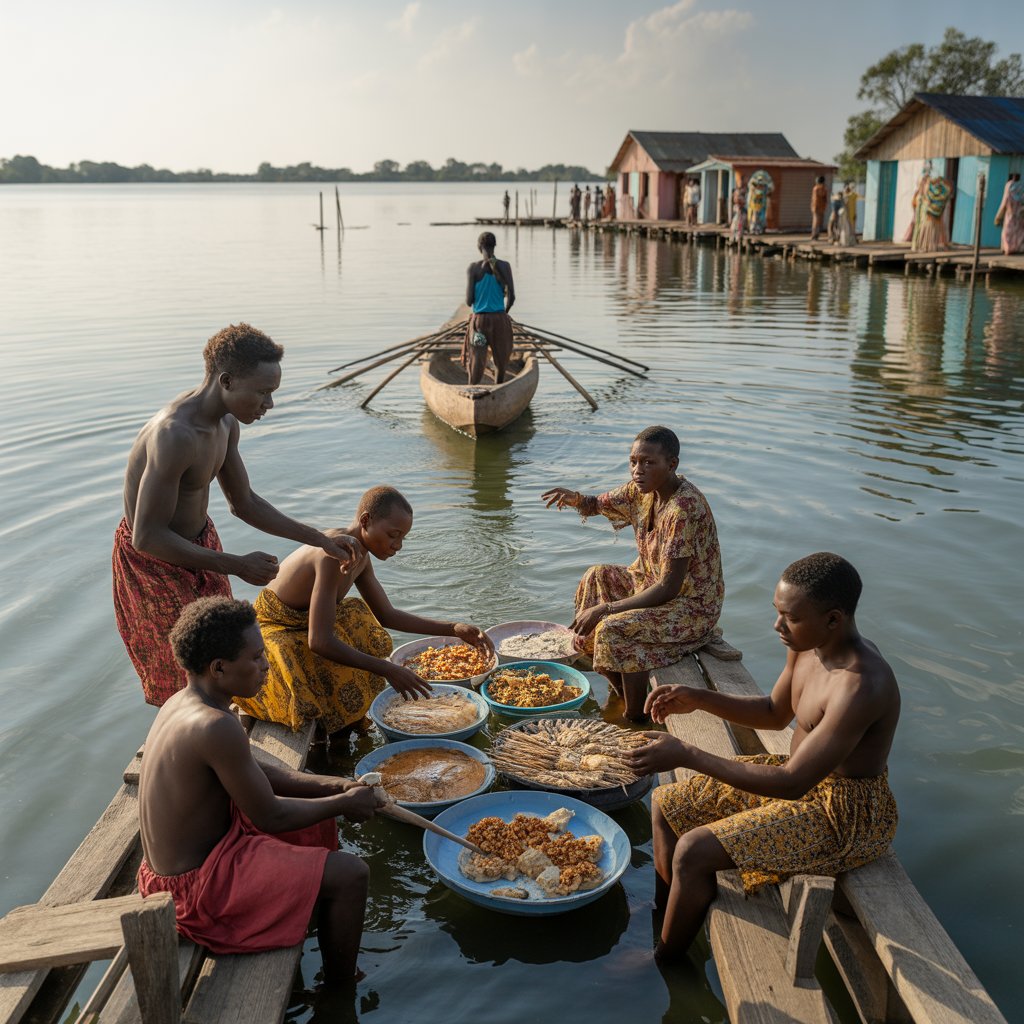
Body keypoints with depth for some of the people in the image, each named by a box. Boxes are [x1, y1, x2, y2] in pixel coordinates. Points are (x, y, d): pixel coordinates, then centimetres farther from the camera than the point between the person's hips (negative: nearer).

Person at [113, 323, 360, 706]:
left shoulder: (226, 424, -4)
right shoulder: (174, 435, -33)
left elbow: (244, 503, 8)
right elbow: (147, 538, -32)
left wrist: (320, 539, 3)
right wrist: (238, 566, -28)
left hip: (199, 544, 9)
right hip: (156, 564, -8)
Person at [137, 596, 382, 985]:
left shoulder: (183, 701, 0)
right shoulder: (216, 727, -31)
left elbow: (258, 774, 10)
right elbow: (270, 816, -21)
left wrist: (335, 785, 2)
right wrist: (345, 803, -6)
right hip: (196, 887, -10)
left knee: (320, 819, 20)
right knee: (350, 875, -9)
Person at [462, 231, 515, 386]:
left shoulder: (473, 267, -5)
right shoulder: (504, 266, -3)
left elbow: (468, 301, -8)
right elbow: (511, 297, -5)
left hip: (479, 320, -1)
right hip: (500, 320, 1)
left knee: (475, 366, -1)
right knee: (500, 362, 19)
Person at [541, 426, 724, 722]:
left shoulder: (684, 508, -29)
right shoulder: (643, 489, -2)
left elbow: (668, 589, -29)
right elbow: (598, 505, 13)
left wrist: (605, 609, -27)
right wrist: (574, 498, -12)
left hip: (693, 606, -10)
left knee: (615, 628, -26)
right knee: (596, 578, 8)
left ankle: (636, 719, -6)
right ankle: (620, 694, 10)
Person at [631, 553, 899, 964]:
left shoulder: (860, 686, -33)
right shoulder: (807, 646, -5)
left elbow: (793, 783, -32)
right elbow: (775, 713, 13)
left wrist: (686, 755, -31)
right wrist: (698, 699, -2)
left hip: (844, 816, -9)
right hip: (806, 776, 9)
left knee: (694, 852, -20)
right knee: (667, 803, 9)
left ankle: (664, 963, 5)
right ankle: (661, 915, 27)